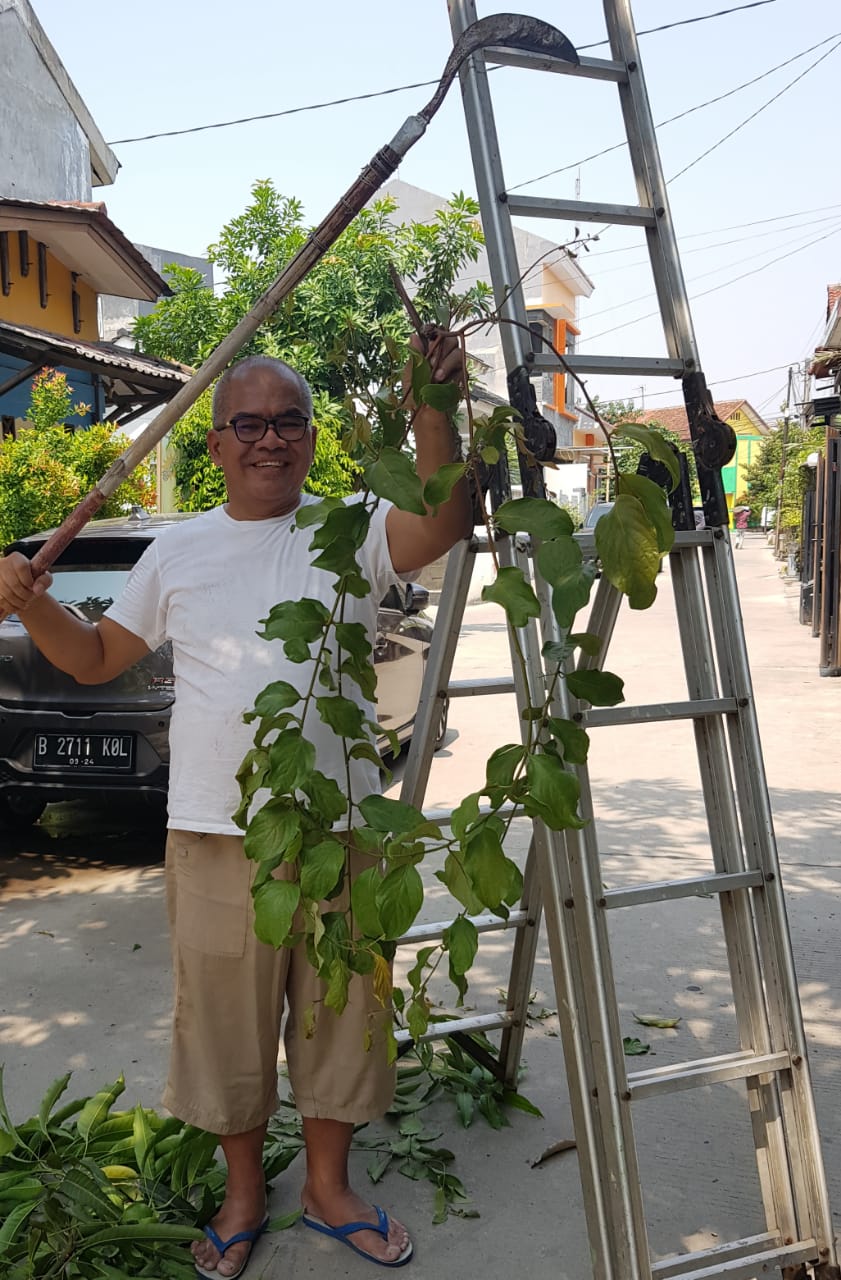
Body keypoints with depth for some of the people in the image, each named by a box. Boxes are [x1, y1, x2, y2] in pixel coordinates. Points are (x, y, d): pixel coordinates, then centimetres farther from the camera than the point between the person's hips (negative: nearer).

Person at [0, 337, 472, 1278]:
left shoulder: (351, 531, 1)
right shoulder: (179, 551, 6)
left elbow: (443, 525, -19)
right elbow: (96, 659, 12)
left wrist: (431, 410, -29)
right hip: (214, 833, 1)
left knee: (338, 1009, 14)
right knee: (226, 1017, 14)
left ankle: (328, 1186, 38)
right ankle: (243, 1192, 39)